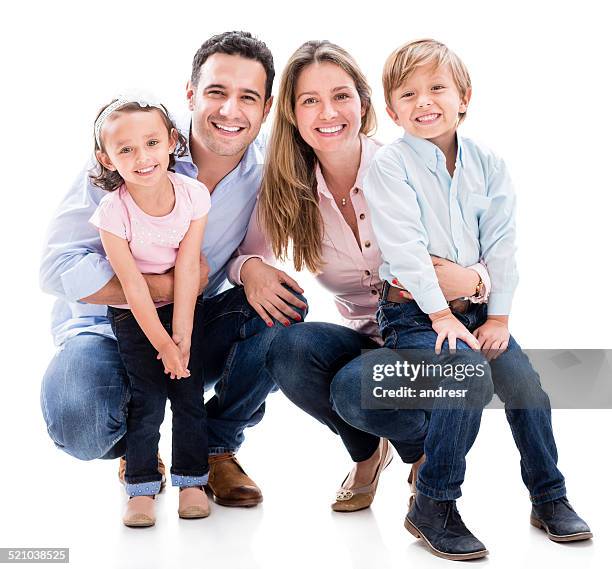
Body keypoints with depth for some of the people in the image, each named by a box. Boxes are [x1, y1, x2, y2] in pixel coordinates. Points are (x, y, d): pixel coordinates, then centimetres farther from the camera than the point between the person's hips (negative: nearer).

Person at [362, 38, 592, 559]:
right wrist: (441, 315, -20)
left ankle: (549, 497, 16)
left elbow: (500, 244, 2)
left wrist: (498, 317, -6)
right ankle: (433, 508, -13)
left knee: (526, 385, -6)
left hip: (475, 308, 5)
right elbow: (404, 247, -16)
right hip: (414, 311, -5)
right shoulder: (390, 166, -8)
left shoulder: (488, 165, 5)